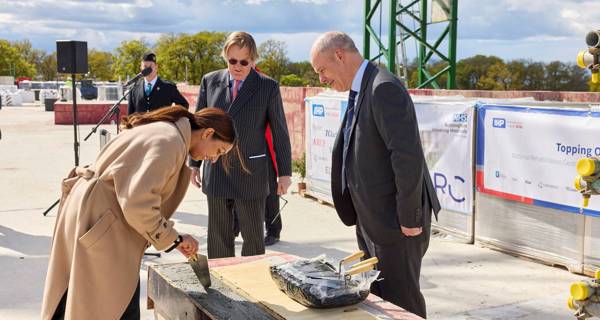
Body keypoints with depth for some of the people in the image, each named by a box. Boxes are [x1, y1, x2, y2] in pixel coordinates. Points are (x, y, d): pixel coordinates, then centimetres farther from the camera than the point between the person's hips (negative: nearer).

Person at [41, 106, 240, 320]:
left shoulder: (164, 131, 14)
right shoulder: (171, 141, -19)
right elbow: (138, 202, -26)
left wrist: (173, 237, 9)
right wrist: (173, 238, -13)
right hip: (99, 222, -11)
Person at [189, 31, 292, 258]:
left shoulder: (268, 87, -3)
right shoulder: (210, 81, 4)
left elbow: (280, 131, 1)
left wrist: (284, 172, 1)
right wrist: (194, 163, 10)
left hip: (251, 174, -2)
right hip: (216, 171, 3)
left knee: (254, 237, 3)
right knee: (218, 237, 11)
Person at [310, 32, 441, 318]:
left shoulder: (383, 88, -19)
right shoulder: (360, 91, 12)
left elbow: (407, 155, -25)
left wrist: (410, 218, -21)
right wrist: (357, 210, 16)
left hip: (395, 220, -10)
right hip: (370, 219, 10)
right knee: (375, 297, 18)